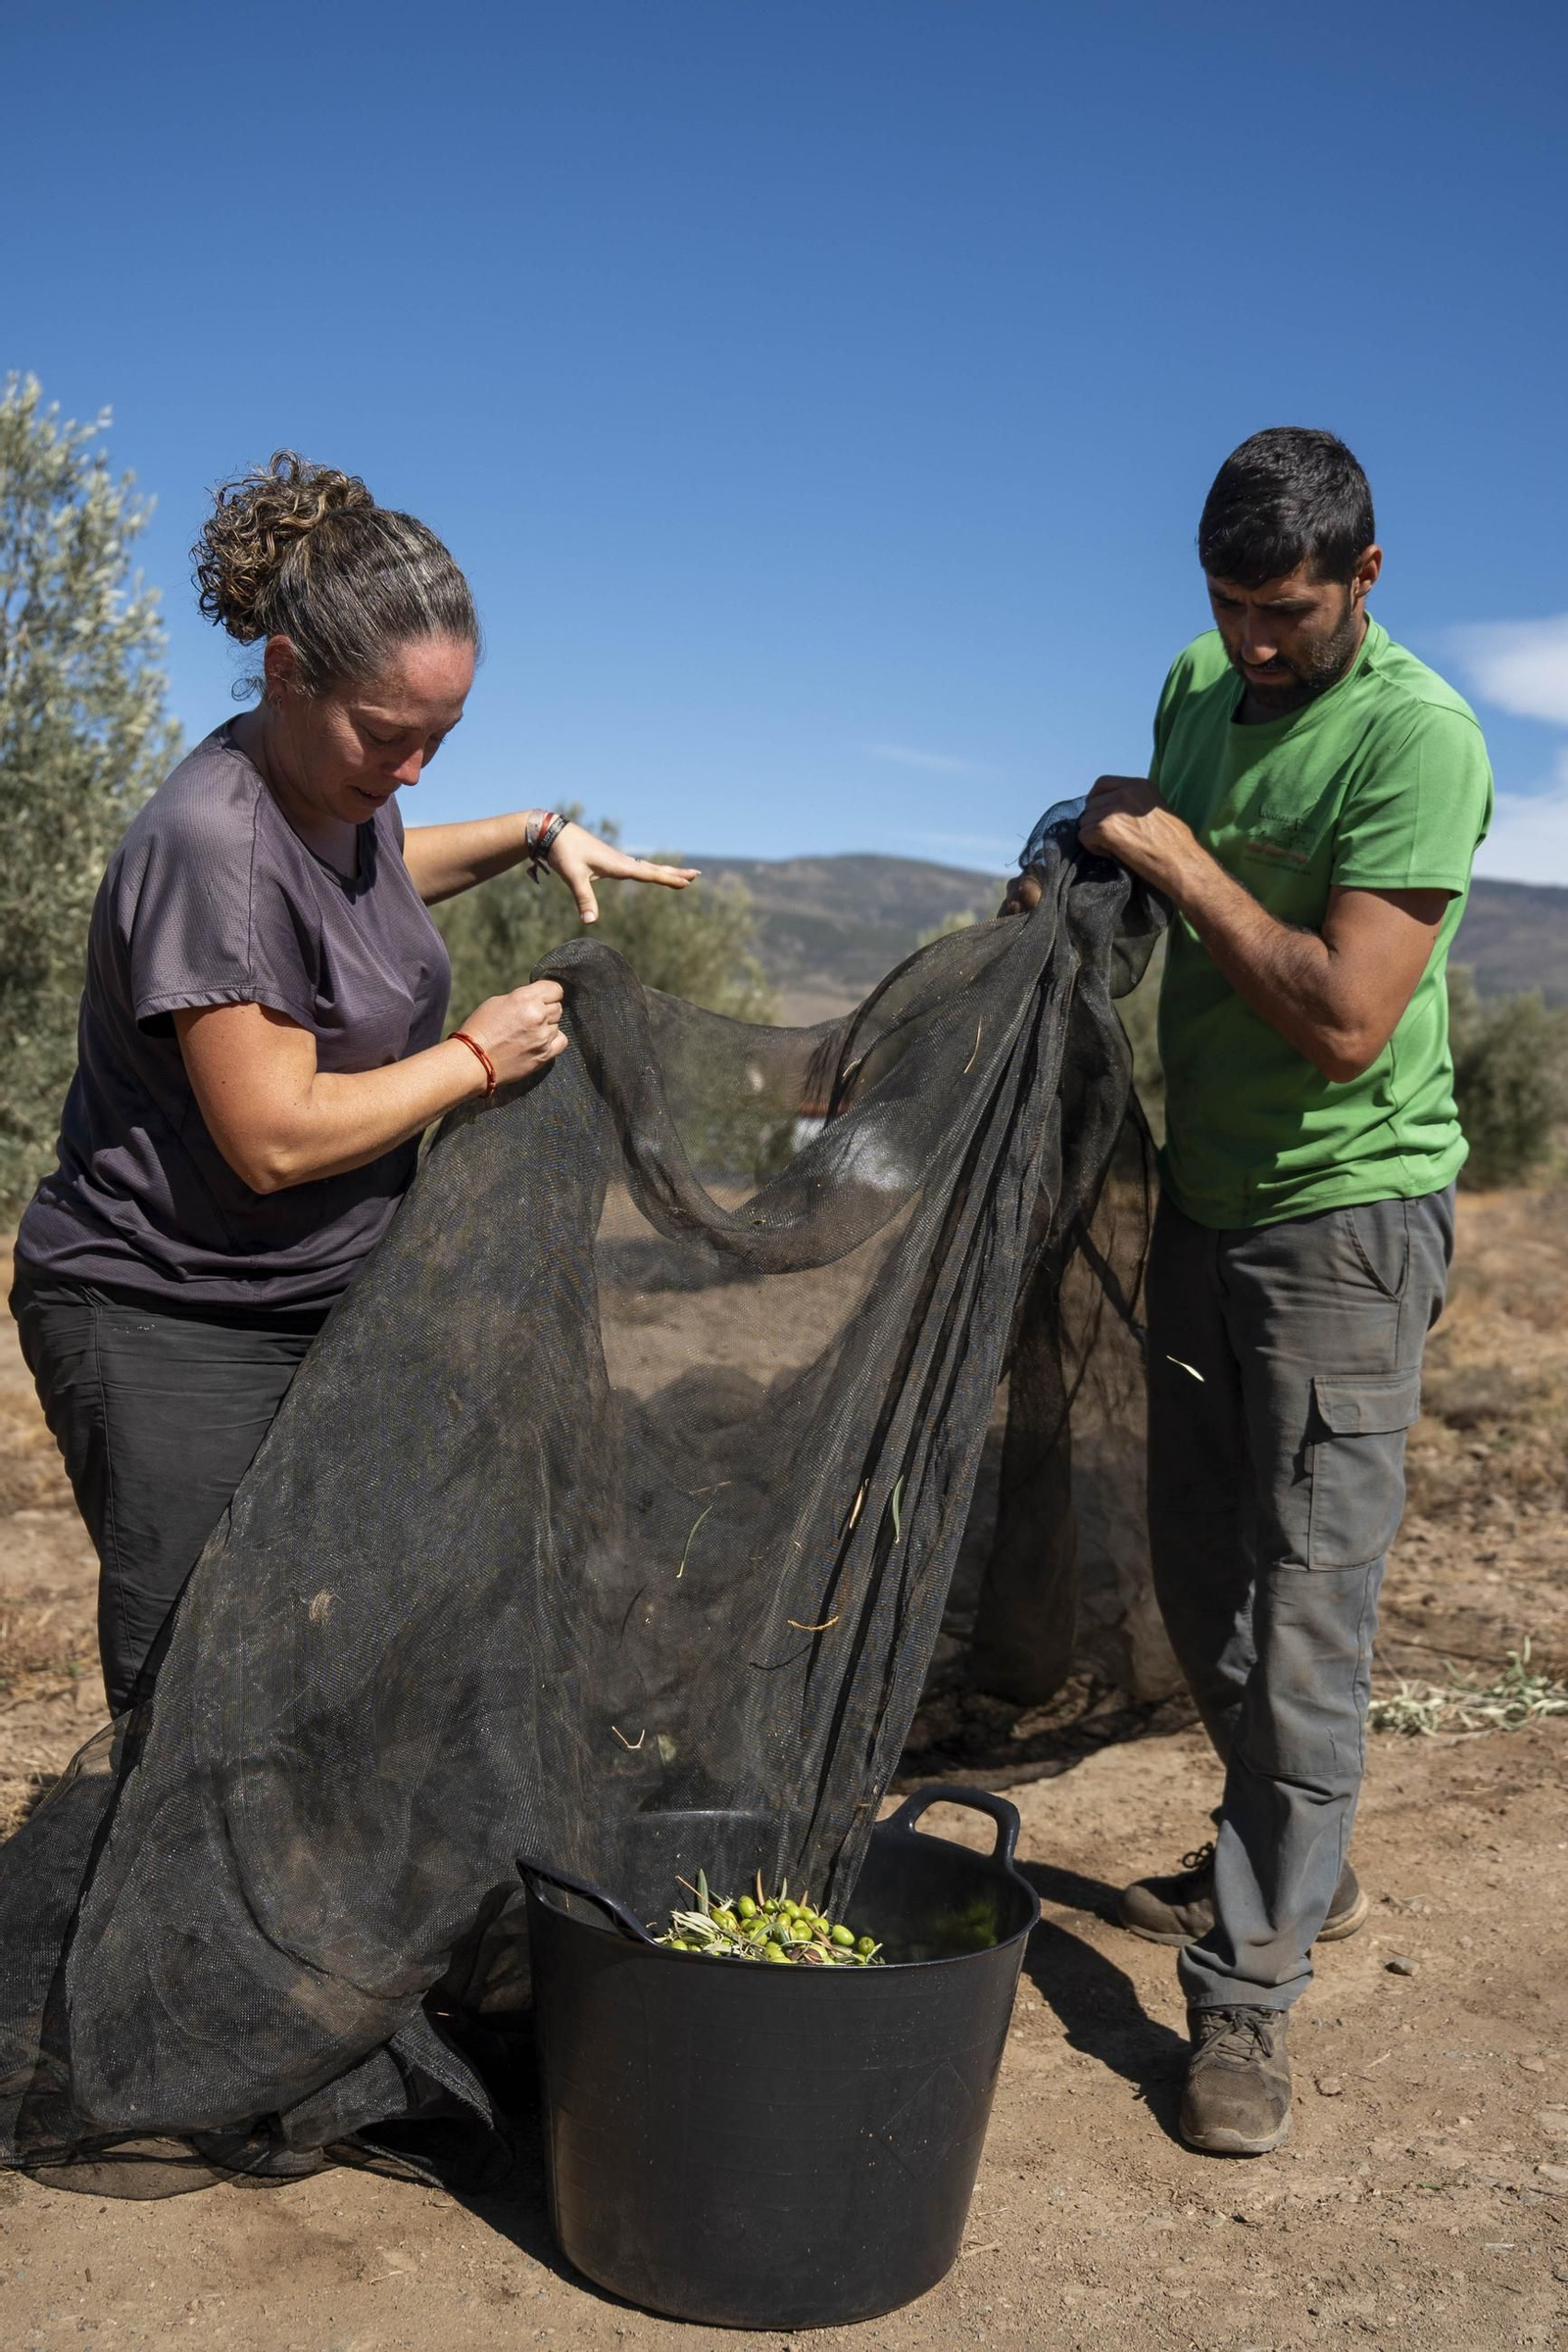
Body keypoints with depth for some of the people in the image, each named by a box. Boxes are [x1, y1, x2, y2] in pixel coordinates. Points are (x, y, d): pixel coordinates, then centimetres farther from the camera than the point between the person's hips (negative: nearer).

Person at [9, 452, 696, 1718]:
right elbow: (277, 1138, -26)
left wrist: (537, 836, 16)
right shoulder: (214, 845, -25)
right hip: (169, 1333, -8)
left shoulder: (342, 785, 2)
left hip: (325, 1305, 9)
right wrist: (475, 1059, -15)